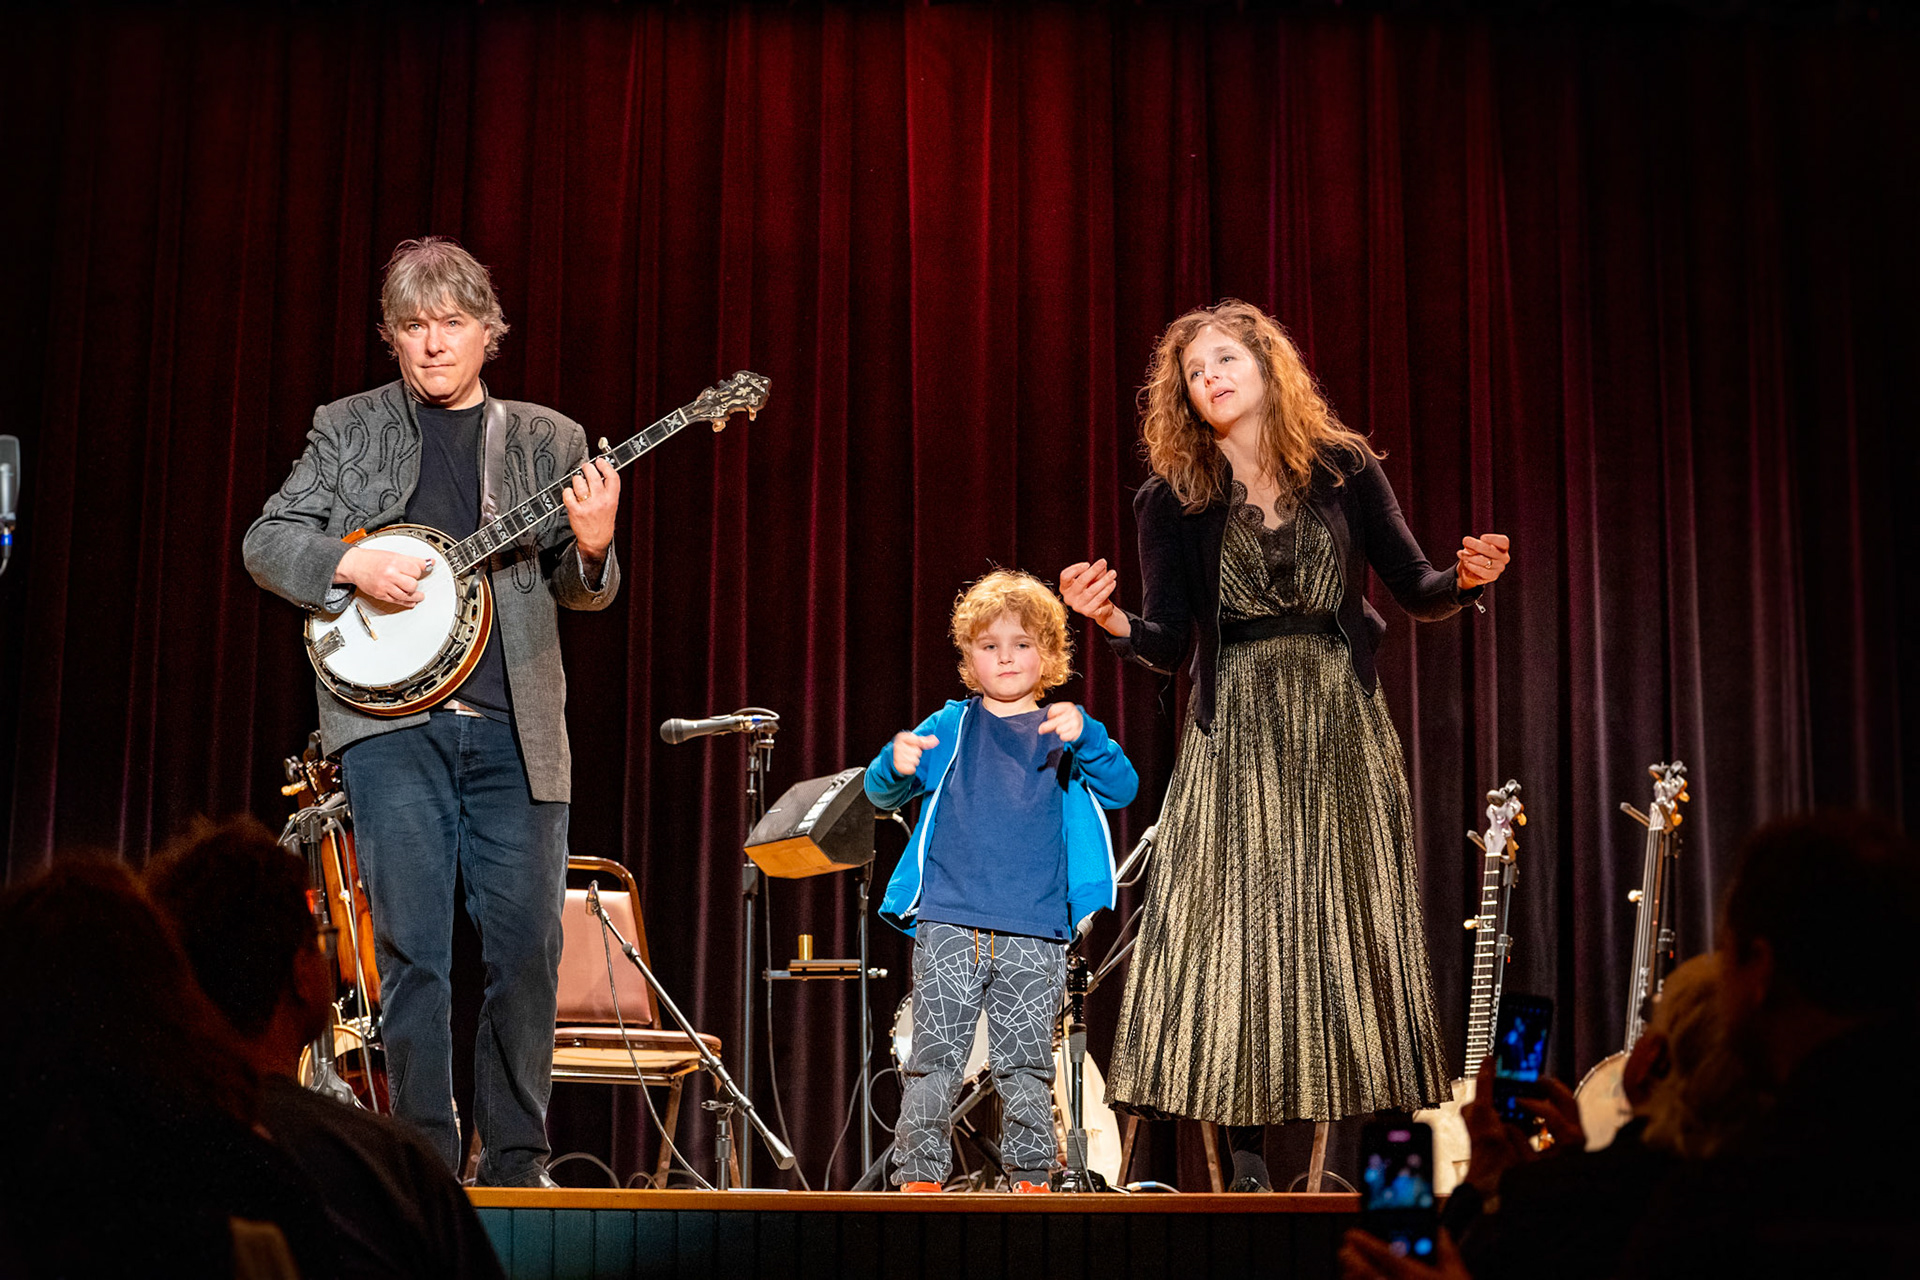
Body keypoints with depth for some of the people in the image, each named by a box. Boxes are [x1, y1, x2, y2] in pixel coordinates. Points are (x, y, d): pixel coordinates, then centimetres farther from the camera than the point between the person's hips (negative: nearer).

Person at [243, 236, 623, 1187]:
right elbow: (267, 541, 9)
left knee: (527, 948, -1)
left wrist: (591, 550, -12)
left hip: (514, 727, 1)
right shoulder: (348, 430, 12)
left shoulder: (547, 441, 14)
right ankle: (425, 1160, 3)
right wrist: (353, 566, -10)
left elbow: (575, 590, 11)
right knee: (412, 948, -5)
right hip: (392, 722, -1)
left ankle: (516, 1162, 11)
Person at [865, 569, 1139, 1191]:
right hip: (948, 923, 0)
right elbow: (880, 792, 5)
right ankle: (919, 1179, 5)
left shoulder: (1064, 733, 10)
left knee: (1026, 1064, 4)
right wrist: (896, 764, -20)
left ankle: (1030, 1179, 13)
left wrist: (1085, 737, -20)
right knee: (935, 1058, -1)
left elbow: (1122, 790, -2)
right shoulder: (949, 729, 9)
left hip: (1034, 935, 0)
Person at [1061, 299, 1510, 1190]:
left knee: (1350, 926, 1)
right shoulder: (1172, 500, 2)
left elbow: (1415, 593, 6)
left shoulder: (1346, 472, 4)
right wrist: (1112, 621, -21)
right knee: (1235, 925, -7)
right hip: (1236, 735, -1)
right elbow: (1169, 645, -1)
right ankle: (1247, 1157, -3)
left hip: (1341, 726, 1)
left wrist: (1464, 578, -14)